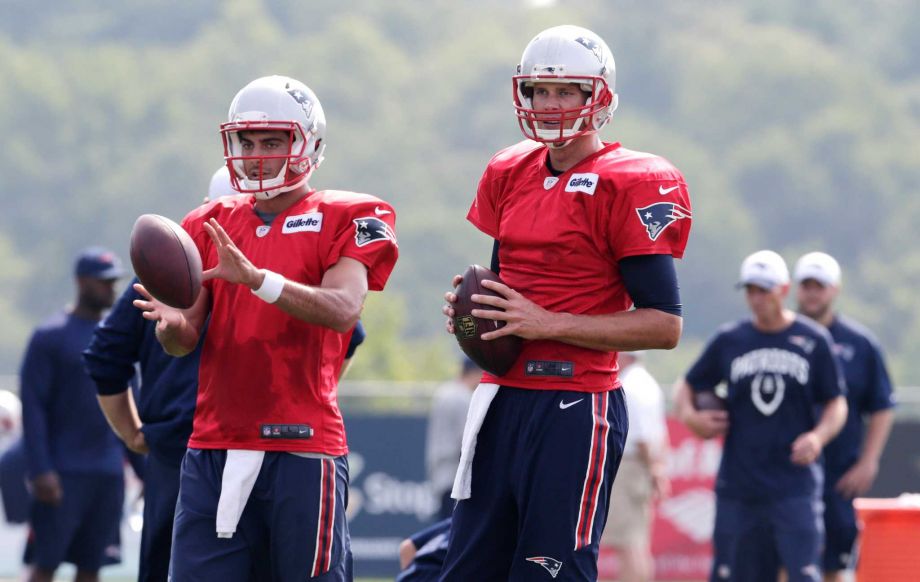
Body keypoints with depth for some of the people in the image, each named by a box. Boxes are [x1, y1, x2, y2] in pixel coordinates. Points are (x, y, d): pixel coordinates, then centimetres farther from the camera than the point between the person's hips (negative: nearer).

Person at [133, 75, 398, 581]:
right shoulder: (209, 226, 16)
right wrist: (170, 321, -15)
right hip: (214, 448, 4)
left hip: (301, 448, -4)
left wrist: (255, 277, -27)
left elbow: (343, 311, -16)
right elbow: (184, 341, 9)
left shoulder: (343, 219, 1)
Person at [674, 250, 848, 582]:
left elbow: (837, 404, 6)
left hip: (796, 486, -2)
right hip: (738, 487, 2)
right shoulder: (729, 340, 7)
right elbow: (688, 386, 16)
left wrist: (819, 436, -14)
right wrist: (689, 415, -6)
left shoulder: (813, 341, 2)